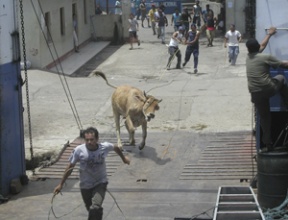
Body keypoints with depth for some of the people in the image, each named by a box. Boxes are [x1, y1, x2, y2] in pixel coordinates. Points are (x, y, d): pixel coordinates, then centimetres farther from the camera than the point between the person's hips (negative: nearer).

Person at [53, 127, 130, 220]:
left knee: (95, 208, -24)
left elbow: (115, 147, 8)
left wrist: (123, 158, 26)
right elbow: (70, 167, -7)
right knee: (90, 209, 17)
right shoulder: (79, 150, -18)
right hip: (85, 185, 1)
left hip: (100, 183, -1)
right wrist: (61, 184, -4)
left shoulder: (105, 147, -16)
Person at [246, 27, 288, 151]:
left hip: (255, 93, 4)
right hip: (269, 89, -4)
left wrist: (269, 34, 40)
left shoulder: (248, 57, 10)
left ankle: (268, 144, 10)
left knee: (264, 117, 12)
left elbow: (263, 45, 28)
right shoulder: (266, 57, -7)